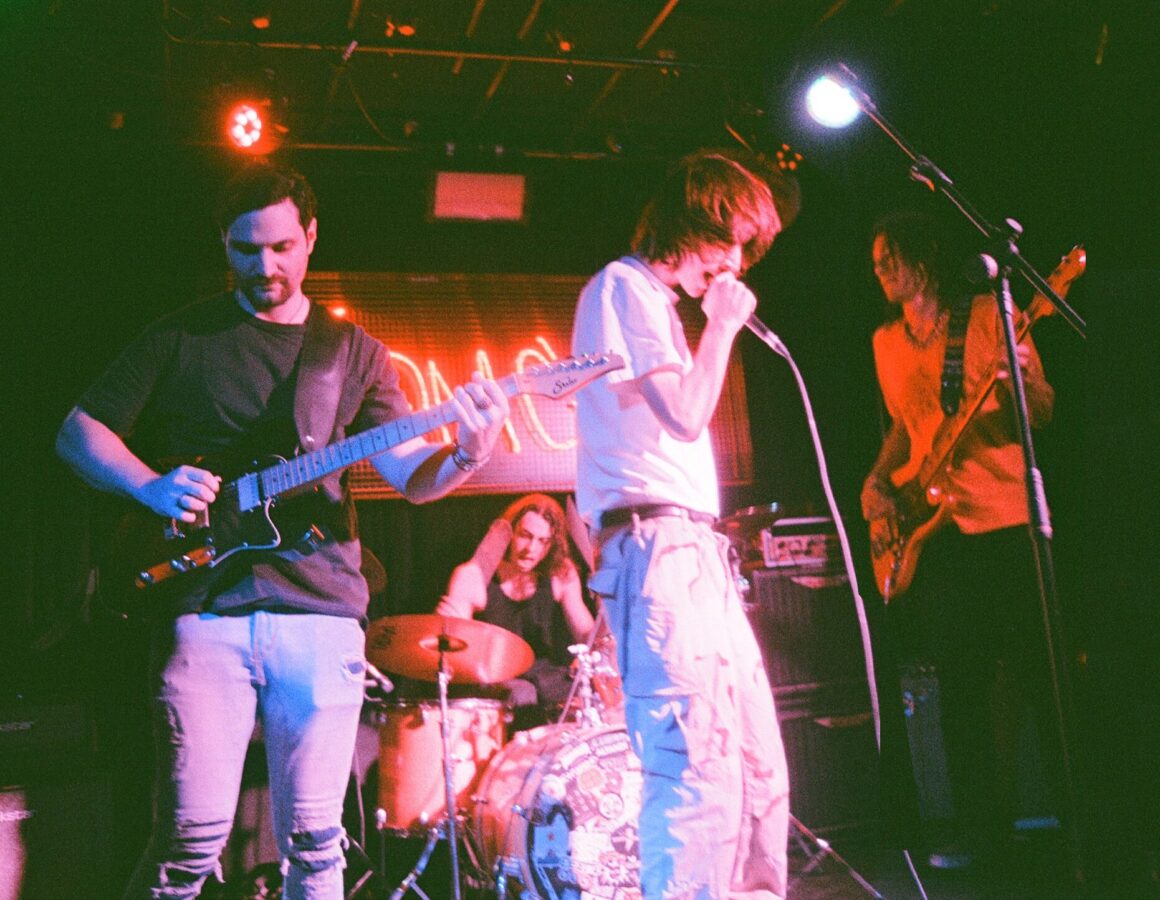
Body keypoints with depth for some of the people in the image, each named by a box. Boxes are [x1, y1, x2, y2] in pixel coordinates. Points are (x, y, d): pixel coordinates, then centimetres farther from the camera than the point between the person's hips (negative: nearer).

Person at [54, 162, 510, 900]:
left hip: (320, 610, 1)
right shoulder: (181, 337, 9)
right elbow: (79, 431, 10)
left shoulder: (354, 352, 12)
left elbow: (412, 476, 7)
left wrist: (463, 458, -15)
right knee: (194, 837, -3)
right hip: (207, 607, -1)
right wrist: (151, 486, -9)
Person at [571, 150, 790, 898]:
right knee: (700, 772, -15)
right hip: (655, 546, -10)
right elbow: (686, 414, -12)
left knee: (761, 768, 10)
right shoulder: (623, 286, -2)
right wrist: (723, 327, -1)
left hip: (696, 552, 10)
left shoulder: (656, 299, 26)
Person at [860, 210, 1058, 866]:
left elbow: (1042, 415, -3)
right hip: (933, 524, 5)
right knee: (962, 677, 7)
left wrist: (1025, 379, -24)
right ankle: (982, 818, 17)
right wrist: (880, 477, 6)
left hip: (1007, 516, -4)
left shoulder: (989, 316, -1)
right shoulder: (887, 342, 14)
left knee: (1036, 665, -1)